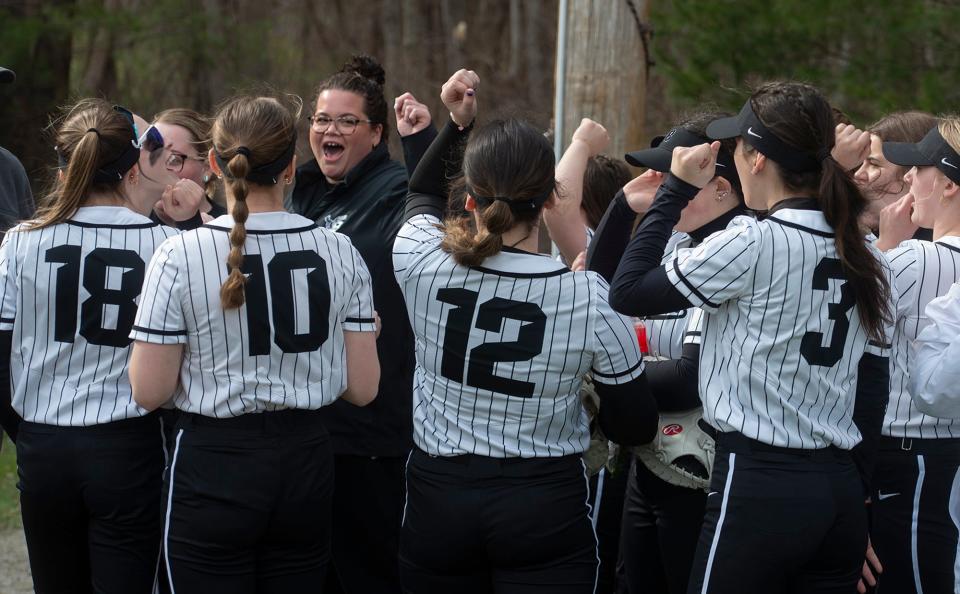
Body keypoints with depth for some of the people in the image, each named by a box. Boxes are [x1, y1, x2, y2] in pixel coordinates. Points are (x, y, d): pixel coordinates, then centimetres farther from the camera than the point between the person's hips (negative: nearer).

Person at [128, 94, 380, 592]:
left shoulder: (180, 256, -12)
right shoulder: (339, 252, -2)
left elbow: (149, 391, -11)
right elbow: (361, 388, 0)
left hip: (214, 465, -3)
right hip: (305, 463, 3)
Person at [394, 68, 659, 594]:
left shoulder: (422, 262, -11)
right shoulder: (590, 298, -15)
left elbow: (422, 195, 16)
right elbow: (635, 428, -4)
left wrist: (457, 123, 18)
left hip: (438, 498, 2)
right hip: (544, 511, -2)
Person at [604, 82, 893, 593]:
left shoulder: (753, 245, -12)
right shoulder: (866, 259, 8)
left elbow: (627, 292, -7)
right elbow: (872, 392, 12)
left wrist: (676, 190, 1)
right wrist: (853, 503, 18)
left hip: (760, 482, -7)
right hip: (841, 492, 7)